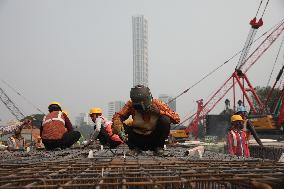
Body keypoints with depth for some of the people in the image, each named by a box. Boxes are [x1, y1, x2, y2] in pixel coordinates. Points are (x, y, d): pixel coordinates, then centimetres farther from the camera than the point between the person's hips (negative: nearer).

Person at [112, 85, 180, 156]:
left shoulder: (157, 104, -15)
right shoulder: (131, 105, -13)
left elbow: (176, 119, -17)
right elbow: (117, 116, -20)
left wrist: (159, 112, -29)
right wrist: (120, 131, -39)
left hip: (154, 138, -1)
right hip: (138, 138, 1)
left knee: (165, 120, -27)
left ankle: (158, 147, -6)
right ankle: (135, 147, 0)